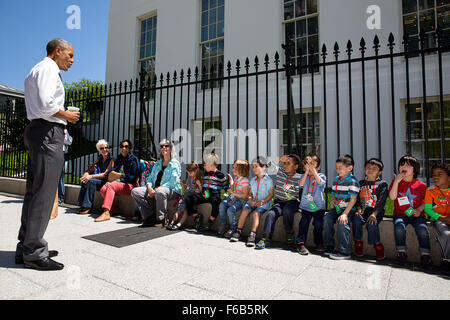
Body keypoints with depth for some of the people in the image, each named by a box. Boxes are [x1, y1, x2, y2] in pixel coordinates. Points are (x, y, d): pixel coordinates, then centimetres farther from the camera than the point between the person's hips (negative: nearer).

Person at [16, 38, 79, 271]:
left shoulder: (35, 72, 27)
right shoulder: (48, 68, -5)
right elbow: (45, 104, -20)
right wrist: (66, 115, -5)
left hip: (35, 130, 11)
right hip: (47, 132, -11)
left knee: (34, 191, 11)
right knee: (43, 193, -9)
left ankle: (26, 246, 19)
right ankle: (33, 252, -3)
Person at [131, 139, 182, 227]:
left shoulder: (175, 163, 0)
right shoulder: (157, 163, 21)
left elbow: (173, 182, -12)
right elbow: (150, 178, 17)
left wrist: (158, 189, -18)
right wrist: (149, 187, -7)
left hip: (172, 190, -7)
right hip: (155, 190, 7)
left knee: (160, 192, -41)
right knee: (135, 192, -10)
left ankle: (161, 219, -22)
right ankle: (150, 216, -11)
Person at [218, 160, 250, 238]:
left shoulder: (245, 181, -13)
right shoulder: (236, 178, 13)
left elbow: (245, 195, -16)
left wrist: (233, 193, -17)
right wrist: (230, 179, 23)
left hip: (240, 199, -7)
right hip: (232, 197, 7)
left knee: (230, 210, -29)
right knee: (222, 205, -19)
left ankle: (233, 228, -8)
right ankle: (222, 224, -4)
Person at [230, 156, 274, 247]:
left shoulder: (268, 180, -2)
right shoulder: (252, 180, 17)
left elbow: (271, 194, -5)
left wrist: (262, 202, -16)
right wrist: (250, 200, -3)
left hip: (264, 203, -5)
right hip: (252, 202, 5)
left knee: (256, 213, -30)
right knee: (245, 210, -21)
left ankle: (252, 235, -33)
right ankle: (238, 232, -16)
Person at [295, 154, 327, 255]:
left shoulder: (322, 176, 5)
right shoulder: (304, 176, 9)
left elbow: (320, 182, -18)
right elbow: (301, 184, -11)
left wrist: (313, 169, -21)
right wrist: (307, 171, -14)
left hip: (318, 206, -1)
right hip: (306, 206, 1)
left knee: (318, 223, -15)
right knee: (304, 221, -19)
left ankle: (319, 243, 12)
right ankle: (301, 244, -10)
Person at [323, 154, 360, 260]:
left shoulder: (352, 181, -12)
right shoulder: (336, 180, 12)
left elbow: (353, 199, -18)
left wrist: (345, 213, -24)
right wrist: (333, 201, 0)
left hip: (349, 209, -7)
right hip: (337, 207, 7)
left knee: (342, 222, -28)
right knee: (327, 218, -14)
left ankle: (344, 252, -18)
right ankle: (329, 246, 0)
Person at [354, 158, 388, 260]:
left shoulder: (382, 184, 2)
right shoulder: (361, 183, 15)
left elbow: (381, 201, -8)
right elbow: (357, 198, 12)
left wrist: (374, 214, -19)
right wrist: (359, 209, -6)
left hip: (377, 211, -3)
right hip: (363, 211, 3)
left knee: (371, 224, -29)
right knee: (356, 221, -25)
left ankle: (378, 245, -5)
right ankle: (358, 243, -6)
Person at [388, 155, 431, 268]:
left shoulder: (421, 185, 7)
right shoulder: (396, 182, 6)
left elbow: (424, 201, 10)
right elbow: (392, 197, -8)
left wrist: (419, 210, -11)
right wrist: (396, 182, -15)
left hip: (416, 214, 1)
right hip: (400, 213, 0)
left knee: (423, 229, -27)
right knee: (399, 227, -29)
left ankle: (425, 255, -7)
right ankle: (401, 252, -11)